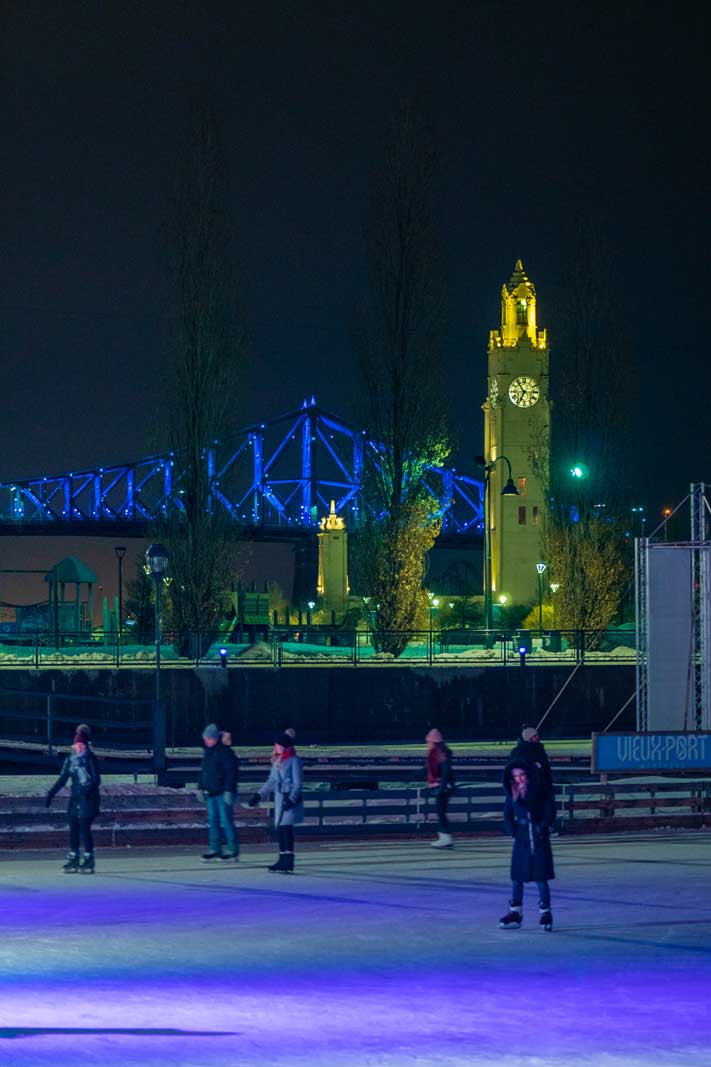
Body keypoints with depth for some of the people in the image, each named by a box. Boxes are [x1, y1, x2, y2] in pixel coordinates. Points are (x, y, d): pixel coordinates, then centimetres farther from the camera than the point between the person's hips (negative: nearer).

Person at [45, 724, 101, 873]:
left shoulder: (89, 758, -7)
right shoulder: (70, 759, 11)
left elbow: (97, 779, -12)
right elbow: (63, 778, 15)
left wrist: (89, 788, -30)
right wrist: (51, 793, 9)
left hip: (88, 798, -6)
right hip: (75, 798, 6)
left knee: (84, 829, -10)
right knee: (73, 830, 6)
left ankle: (89, 860, -4)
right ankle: (73, 860, 13)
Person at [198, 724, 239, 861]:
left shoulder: (225, 752, -11)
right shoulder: (207, 752, 15)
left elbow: (231, 772, -15)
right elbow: (203, 771, 23)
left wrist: (228, 790, -20)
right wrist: (201, 787, 18)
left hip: (223, 793, -8)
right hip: (210, 793, 8)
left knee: (226, 821, -7)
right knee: (212, 820, 8)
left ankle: (233, 850, -1)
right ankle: (214, 849, 13)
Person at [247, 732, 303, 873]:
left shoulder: (293, 761, -9)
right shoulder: (277, 761, 16)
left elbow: (298, 783, -12)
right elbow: (271, 782, 23)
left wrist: (291, 799, -21)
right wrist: (258, 795, 19)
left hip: (290, 801, -8)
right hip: (279, 799, 8)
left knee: (286, 829, -15)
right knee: (280, 829, 9)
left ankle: (289, 863, -18)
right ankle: (283, 860, 17)